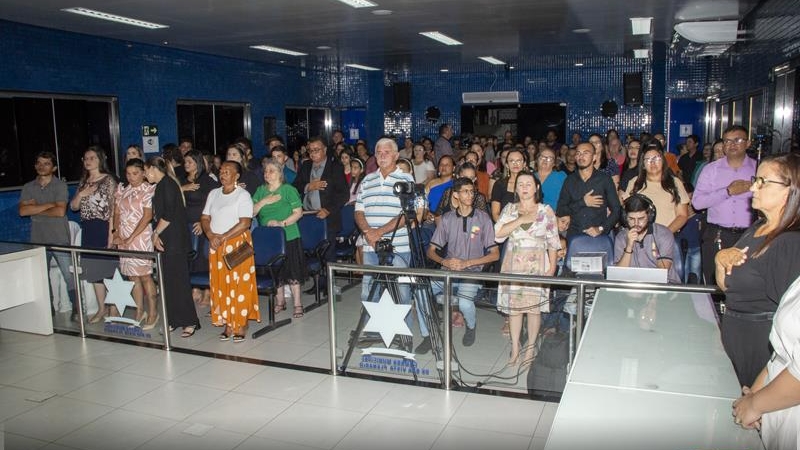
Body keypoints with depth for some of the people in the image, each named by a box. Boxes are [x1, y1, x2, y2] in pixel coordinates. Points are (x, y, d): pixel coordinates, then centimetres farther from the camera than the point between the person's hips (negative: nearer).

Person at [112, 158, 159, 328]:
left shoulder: (149, 190, -5)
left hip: (141, 237, -5)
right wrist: (116, 232, -1)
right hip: (124, 238, 5)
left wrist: (131, 238, -13)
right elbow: (117, 213, 14)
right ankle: (140, 311, 18)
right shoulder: (121, 188, 12)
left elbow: (147, 216, -11)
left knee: (144, 275, -4)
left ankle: (153, 312, 6)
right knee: (133, 276, 8)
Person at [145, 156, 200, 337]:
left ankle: (189, 322, -2)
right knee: (168, 280, 10)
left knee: (178, 280, -7)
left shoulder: (167, 184, -12)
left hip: (175, 240, -9)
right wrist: (157, 233, 12)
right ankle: (173, 321, 17)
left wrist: (156, 233, -9)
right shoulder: (162, 185, 17)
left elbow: (168, 215, -18)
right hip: (166, 240, 9)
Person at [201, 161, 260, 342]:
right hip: (216, 246, 6)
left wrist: (223, 237, -17)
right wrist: (211, 235, -6)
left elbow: (245, 223, -15)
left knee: (239, 284, -3)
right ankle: (228, 324, 14)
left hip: (237, 243, -6)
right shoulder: (214, 194, 13)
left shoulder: (243, 195, -6)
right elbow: (205, 218, 12)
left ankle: (241, 325, 6)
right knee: (220, 285, 6)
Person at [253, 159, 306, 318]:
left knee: (292, 271, -2)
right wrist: (263, 202, -12)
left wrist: (281, 223, -18)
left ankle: (298, 304, 7)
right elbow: (252, 212, 3)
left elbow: (298, 212, -9)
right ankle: (280, 301, 28)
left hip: (288, 237, -5)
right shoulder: (261, 191, 9)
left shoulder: (289, 190, -5)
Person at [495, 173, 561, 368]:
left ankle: (531, 348, 14)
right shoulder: (510, 209, 9)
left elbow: (553, 242, 3)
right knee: (513, 306, 3)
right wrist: (521, 220, -11)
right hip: (513, 264, 2)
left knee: (534, 307, -1)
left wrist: (552, 268, -5)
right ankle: (515, 348, 15)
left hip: (537, 265, -1)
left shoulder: (546, 211, 5)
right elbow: (498, 233, -5)